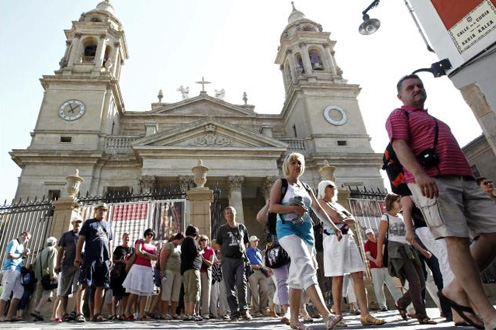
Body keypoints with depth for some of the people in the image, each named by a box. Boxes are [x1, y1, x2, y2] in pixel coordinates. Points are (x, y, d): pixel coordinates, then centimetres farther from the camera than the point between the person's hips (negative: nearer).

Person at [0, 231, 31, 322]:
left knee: (19, 291, 0)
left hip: (17, 271, 9)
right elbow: (8, 255, -12)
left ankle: (10, 315, 1)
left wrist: (25, 254, 11)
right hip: (10, 269, -9)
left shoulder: (21, 246, 25)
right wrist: (21, 254, -6)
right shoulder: (13, 242, -1)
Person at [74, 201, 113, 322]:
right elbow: (81, 240, 1)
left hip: (104, 259, 5)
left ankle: (96, 313, 9)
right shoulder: (89, 223, 7)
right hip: (90, 258, -5)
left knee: (101, 286, 3)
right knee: (83, 284, -6)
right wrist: (78, 257, -7)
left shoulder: (107, 225, 21)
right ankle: (79, 313, -3)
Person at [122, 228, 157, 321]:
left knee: (145, 292, -2)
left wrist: (145, 253, -7)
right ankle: (127, 311, 11)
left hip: (148, 269, 4)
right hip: (138, 267, -4)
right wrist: (149, 257, 1)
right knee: (135, 291, -6)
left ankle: (141, 314, -2)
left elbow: (156, 257, 4)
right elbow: (138, 252, -7)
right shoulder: (140, 241, 10)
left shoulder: (154, 247, 20)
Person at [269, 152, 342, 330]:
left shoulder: (306, 188, 21)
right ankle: (326, 315, -32)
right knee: (306, 267, -23)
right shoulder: (280, 183, 5)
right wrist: (293, 208, -13)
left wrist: (333, 226, 6)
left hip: (306, 231, 6)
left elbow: (318, 209, 15)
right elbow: (272, 207, -4)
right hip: (288, 228, -6)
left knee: (297, 276, 7)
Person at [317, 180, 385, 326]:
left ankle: (365, 314, -1)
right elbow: (336, 216, -11)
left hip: (348, 238, 7)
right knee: (338, 279, -5)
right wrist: (346, 219, 8)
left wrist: (343, 219, -5)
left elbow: (352, 219, 14)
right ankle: (338, 315, 3)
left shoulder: (337, 204, 26)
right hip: (334, 240, -7)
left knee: (358, 276, -2)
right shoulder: (321, 202, 4)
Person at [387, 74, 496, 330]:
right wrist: (419, 174, -26)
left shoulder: (437, 121, 36)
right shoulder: (399, 116, 10)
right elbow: (399, 146, -8)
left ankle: (457, 289, 5)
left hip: (464, 180, 9)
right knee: (457, 240, -15)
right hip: (432, 181, -9)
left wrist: (470, 176, 23)